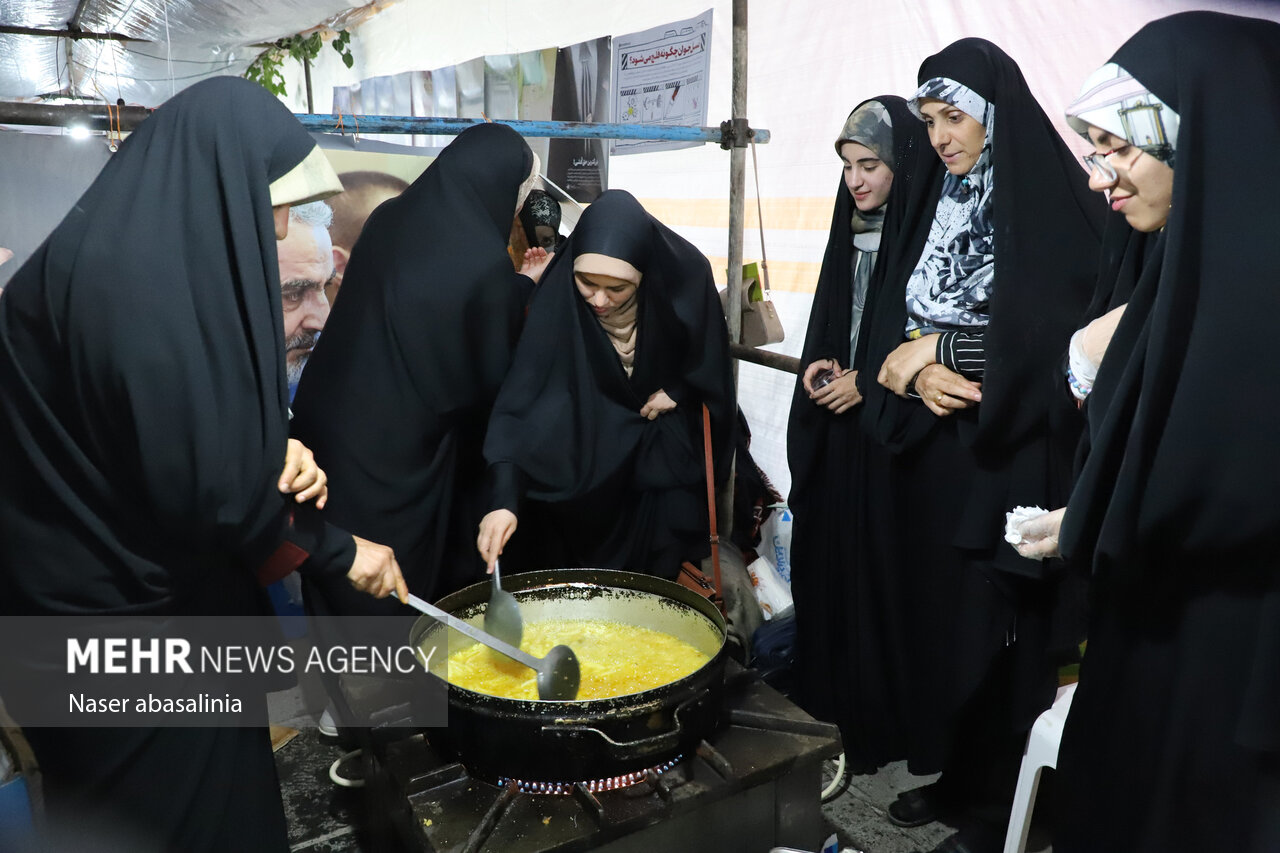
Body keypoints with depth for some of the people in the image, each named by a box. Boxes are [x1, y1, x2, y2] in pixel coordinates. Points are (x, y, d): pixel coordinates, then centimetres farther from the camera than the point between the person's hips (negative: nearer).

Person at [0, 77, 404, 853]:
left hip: (173, 587, 8)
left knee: (217, 788, 22)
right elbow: (200, 480, -25)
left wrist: (278, 454, -7)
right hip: (127, 612, -8)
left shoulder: (169, 261, 5)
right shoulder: (135, 285, -24)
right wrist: (338, 551, -13)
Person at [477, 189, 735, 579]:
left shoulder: (686, 275, -25)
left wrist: (677, 390, -13)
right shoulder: (557, 300, -29)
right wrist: (504, 498, -42)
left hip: (666, 443, 1)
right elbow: (522, 397, -33)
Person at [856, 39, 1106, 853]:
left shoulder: (1056, 205, -7)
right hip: (931, 457, 6)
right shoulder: (933, 206, 11)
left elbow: (1060, 333, -16)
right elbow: (892, 323, 6)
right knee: (937, 618, 12)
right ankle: (954, 772, 31)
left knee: (998, 632, 4)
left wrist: (940, 348, -13)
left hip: (1011, 461, -6)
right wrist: (916, 375, -13)